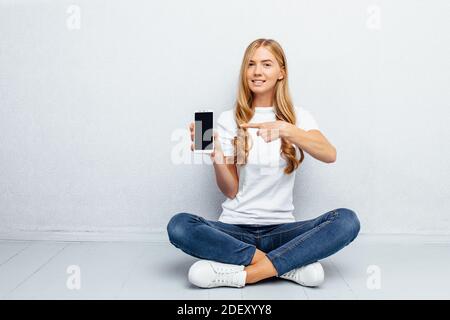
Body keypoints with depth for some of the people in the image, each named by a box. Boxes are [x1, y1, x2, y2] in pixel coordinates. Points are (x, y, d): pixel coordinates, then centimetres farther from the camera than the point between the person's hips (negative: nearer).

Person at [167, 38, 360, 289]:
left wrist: (287, 130, -31)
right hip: (235, 228, 0)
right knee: (179, 225, -29)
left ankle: (243, 273, -25)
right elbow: (231, 190, 0)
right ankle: (291, 265, -23)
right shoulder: (229, 119, 4)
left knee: (347, 220, -25)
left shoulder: (298, 116, 6)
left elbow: (330, 155, -15)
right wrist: (216, 157, -20)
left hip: (281, 229, 0)